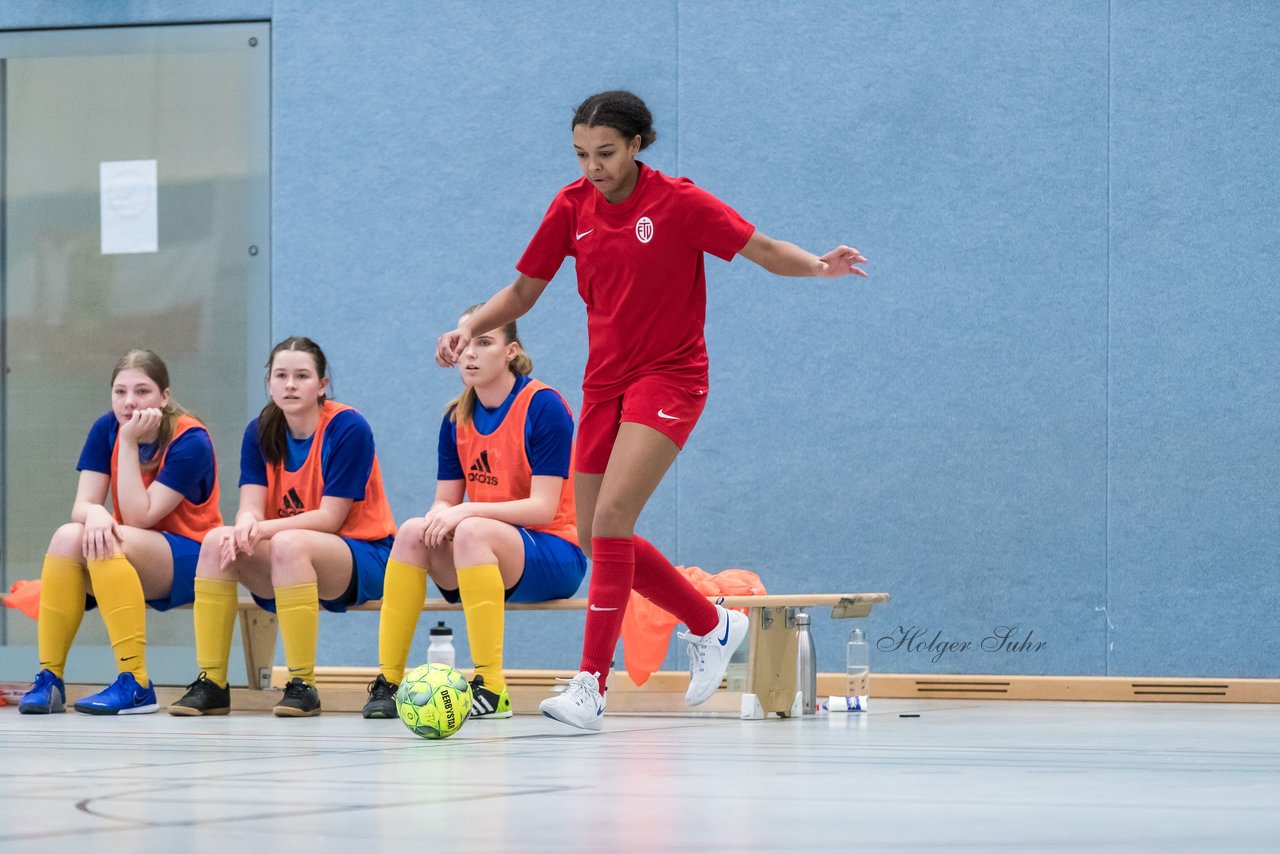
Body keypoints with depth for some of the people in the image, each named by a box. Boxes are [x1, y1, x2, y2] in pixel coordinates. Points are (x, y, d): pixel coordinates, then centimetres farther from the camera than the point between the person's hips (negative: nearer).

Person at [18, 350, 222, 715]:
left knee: (114, 544, -34)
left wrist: (128, 443, -24)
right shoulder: (106, 429, 0)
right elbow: (81, 506, -7)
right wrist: (94, 513, -32)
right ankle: (49, 679, -24)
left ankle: (136, 685, -35)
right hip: (129, 557, 5)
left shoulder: (190, 441, -16)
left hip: (189, 559, -5)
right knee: (68, 537, -26)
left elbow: (139, 518, -22)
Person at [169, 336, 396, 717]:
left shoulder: (348, 428, -14)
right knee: (217, 541, -20)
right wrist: (245, 527, -31)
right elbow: (251, 507, -6)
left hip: (362, 559, -5)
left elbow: (329, 518, -17)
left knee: (289, 544, -36)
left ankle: (302, 685, -29)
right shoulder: (260, 432, 3)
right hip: (286, 572, 5)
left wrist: (262, 529, -28)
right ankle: (211, 683, -20)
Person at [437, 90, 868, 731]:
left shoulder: (678, 202, -12)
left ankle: (591, 687, -21)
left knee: (610, 519, -21)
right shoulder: (572, 208, 1)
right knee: (596, 538, 7)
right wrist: (469, 328, -7)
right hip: (605, 382, 6)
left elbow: (765, 251, -10)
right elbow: (523, 291, 10)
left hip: (669, 377, -6)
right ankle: (710, 625, 29)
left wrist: (816, 265, -31)